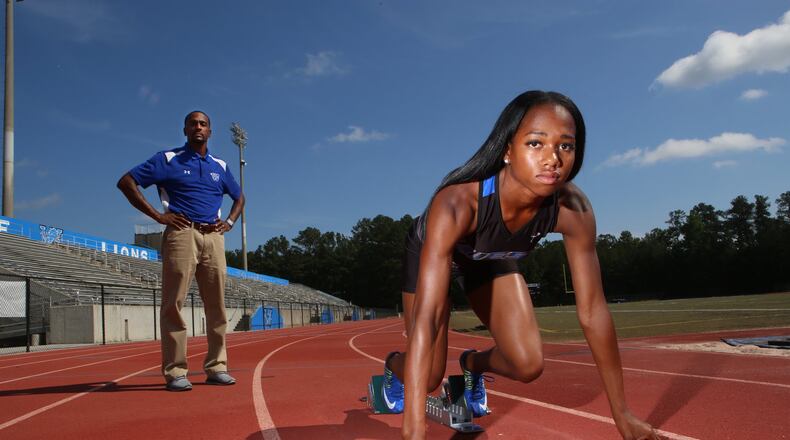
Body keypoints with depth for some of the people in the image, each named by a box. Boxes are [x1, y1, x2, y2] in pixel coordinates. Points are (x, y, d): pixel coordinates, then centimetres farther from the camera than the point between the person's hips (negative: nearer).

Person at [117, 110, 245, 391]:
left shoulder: (220, 166, 19)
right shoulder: (168, 159, 6)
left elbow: (239, 197, 33)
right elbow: (126, 182, 1)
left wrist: (229, 222, 14)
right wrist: (158, 215, -7)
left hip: (213, 237, 5)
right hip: (181, 234, -4)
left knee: (217, 306, 4)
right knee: (173, 304, -7)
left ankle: (216, 367, 11)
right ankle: (175, 371, -3)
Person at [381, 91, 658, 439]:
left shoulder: (573, 210, -32)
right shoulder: (456, 203, -45)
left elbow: (592, 310, -24)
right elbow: (427, 315, -49)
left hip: (491, 259, 3)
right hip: (433, 253, -3)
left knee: (528, 366, -9)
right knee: (429, 376, -2)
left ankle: (472, 364, 27)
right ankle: (393, 366, 36)